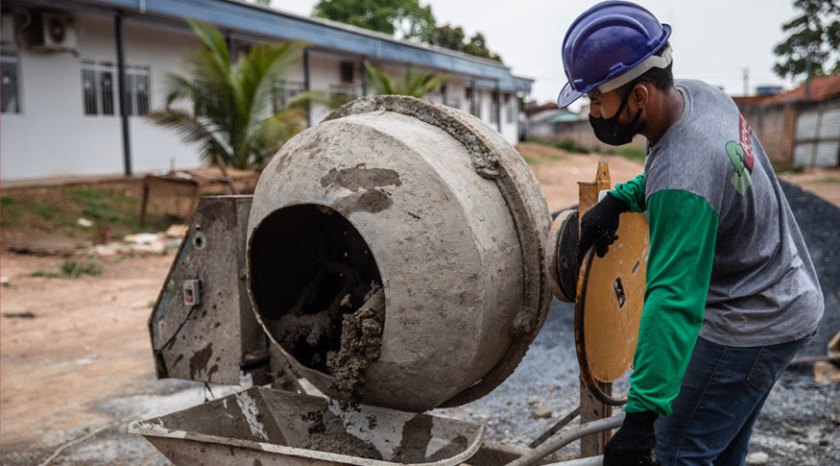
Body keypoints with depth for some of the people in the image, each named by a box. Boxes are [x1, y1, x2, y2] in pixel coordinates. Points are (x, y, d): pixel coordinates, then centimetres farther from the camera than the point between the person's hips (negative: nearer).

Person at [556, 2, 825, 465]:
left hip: (754, 324, -9)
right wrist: (619, 198, -3)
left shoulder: (683, 186, -35)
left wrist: (642, 414, -39)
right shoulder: (699, 94, -7)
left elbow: (673, 301, -38)